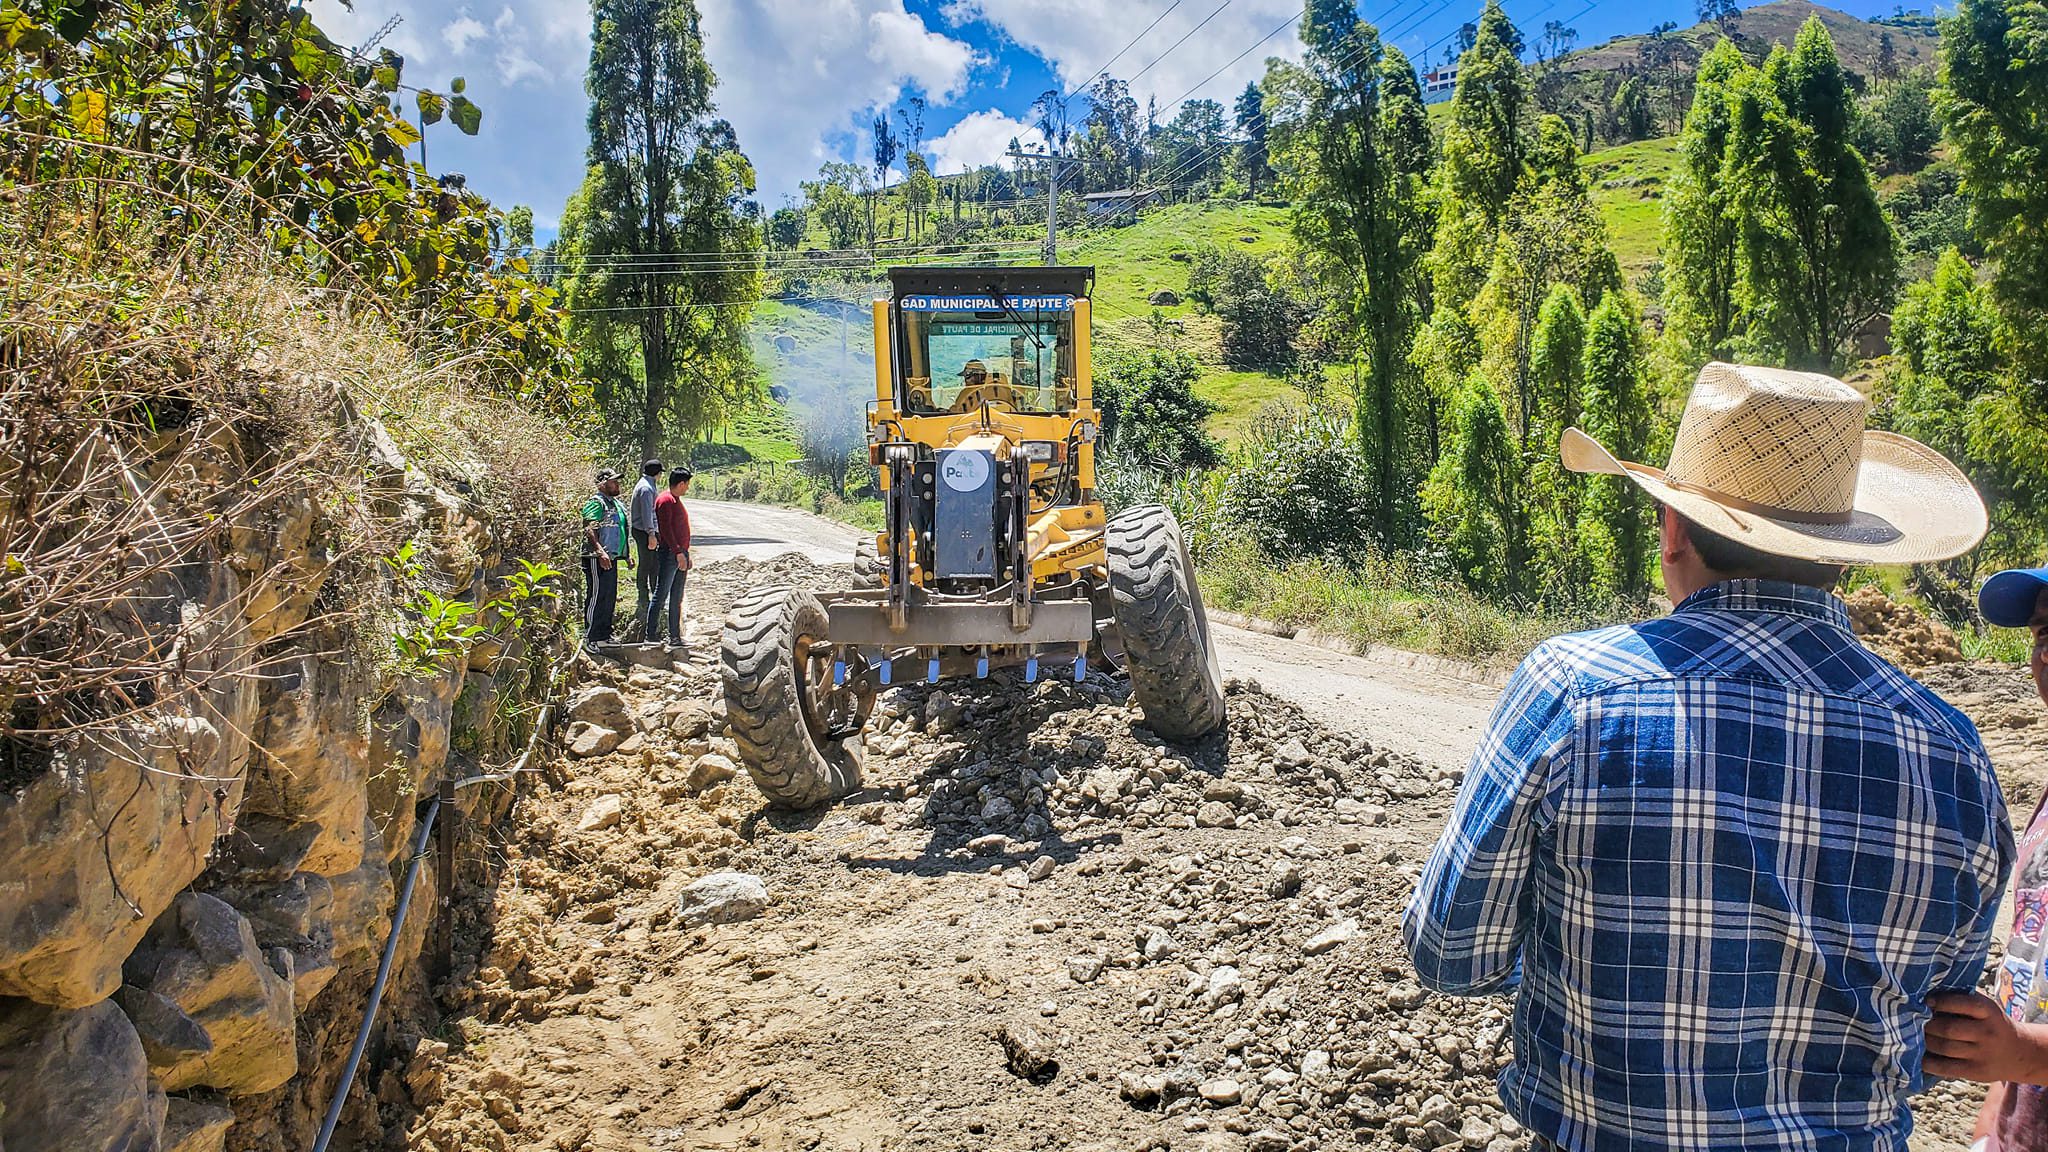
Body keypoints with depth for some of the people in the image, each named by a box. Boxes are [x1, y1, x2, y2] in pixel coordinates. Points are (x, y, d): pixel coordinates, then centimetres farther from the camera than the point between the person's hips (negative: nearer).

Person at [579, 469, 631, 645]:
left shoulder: (617, 504, 20)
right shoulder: (596, 502, -10)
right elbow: (589, 529, -21)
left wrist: (626, 555, 26)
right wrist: (600, 551, -31)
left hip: (612, 558, 10)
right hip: (597, 559, -10)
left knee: (610, 597, 13)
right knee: (597, 597, -8)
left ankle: (605, 635, 21)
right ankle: (591, 638, -4)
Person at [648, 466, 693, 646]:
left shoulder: (676, 500, 20)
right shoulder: (665, 500, -10)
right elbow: (666, 529, -18)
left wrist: (686, 554, 22)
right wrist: (678, 552, -22)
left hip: (681, 554, 10)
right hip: (670, 554, -10)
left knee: (677, 598, 10)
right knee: (661, 595, -7)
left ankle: (675, 636, 14)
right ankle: (652, 635, -5)